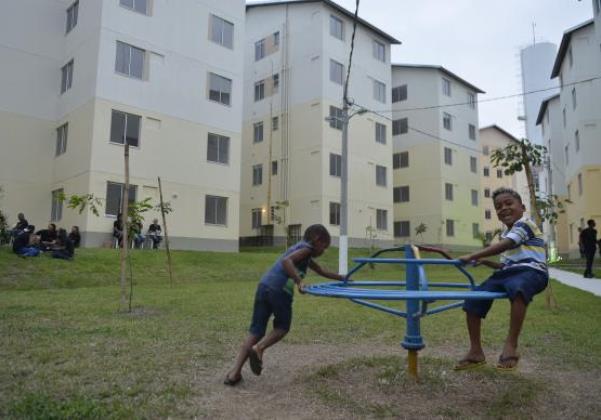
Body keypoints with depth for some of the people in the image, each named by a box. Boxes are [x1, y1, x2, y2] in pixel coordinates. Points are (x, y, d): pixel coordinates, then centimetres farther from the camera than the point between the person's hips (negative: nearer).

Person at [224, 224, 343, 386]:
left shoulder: (299, 248, 31)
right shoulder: (306, 248, 4)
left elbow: (321, 271, 42)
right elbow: (287, 261, -16)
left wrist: (341, 278, 49)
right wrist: (299, 281, -23)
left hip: (263, 286, 8)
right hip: (280, 289, -8)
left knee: (256, 330, 9)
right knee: (282, 327, 14)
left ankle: (235, 372, 4)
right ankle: (258, 348, -7)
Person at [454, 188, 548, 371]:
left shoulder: (524, 224, -4)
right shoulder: (506, 233, 24)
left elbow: (502, 246, -21)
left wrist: (473, 256, -22)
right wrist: (485, 262, 13)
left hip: (531, 271, -8)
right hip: (508, 272, 8)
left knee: (518, 289, -45)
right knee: (472, 301, -7)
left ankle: (511, 345, -34)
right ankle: (476, 351, 3)